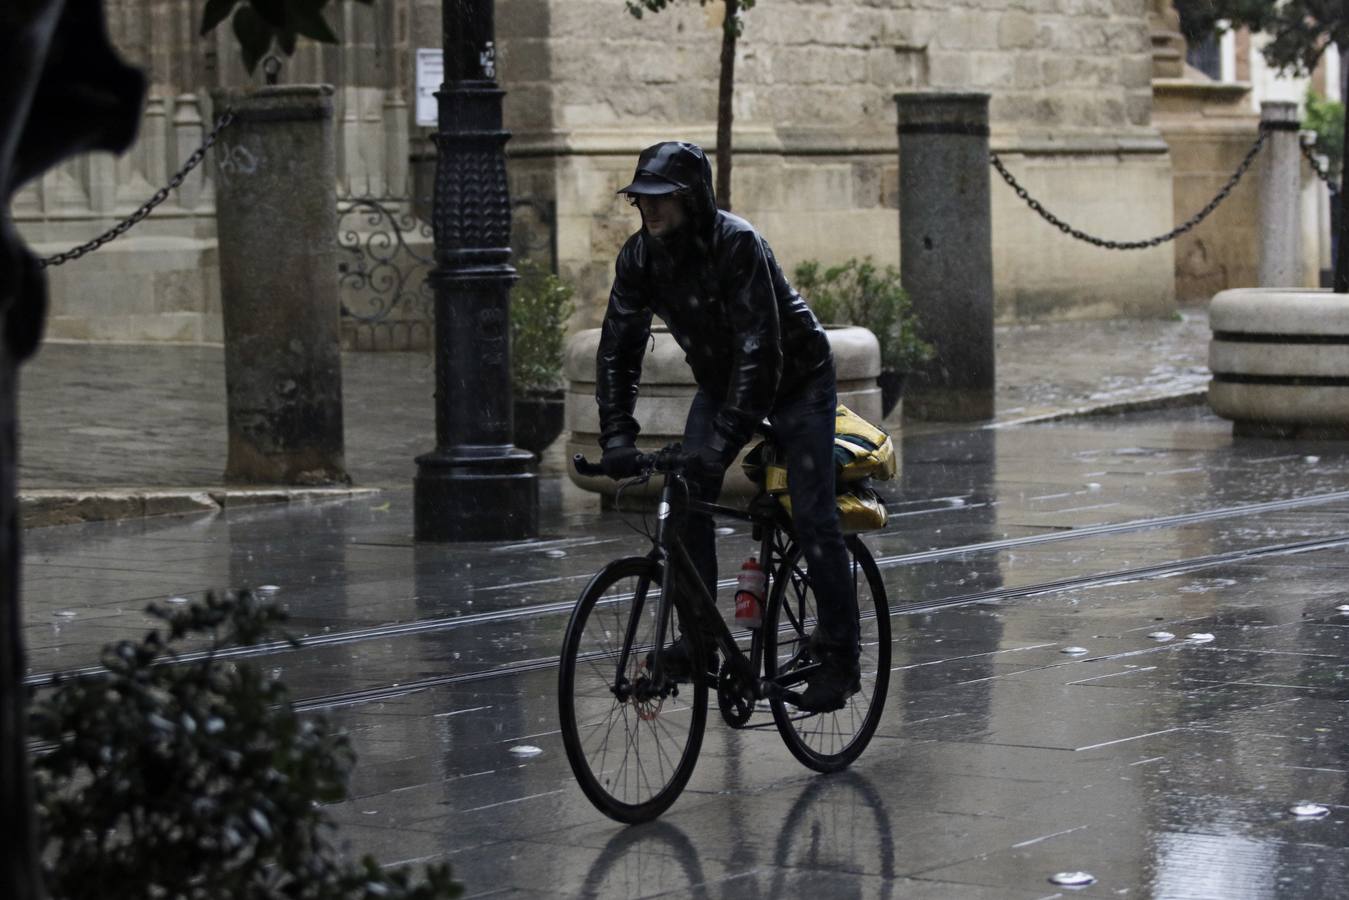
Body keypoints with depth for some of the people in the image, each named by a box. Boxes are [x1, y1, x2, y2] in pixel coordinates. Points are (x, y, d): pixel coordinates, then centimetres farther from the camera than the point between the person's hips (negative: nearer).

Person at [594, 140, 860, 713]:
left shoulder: (736, 245, -33)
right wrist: (617, 436, -24)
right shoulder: (640, 257, -15)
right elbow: (617, 349, -12)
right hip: (721, 381, 6)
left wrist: (724, 440, -43)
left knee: (811, 518, -10)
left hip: (796, 379, -6)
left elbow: (758, 350, -38)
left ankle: (838, 656, 1)